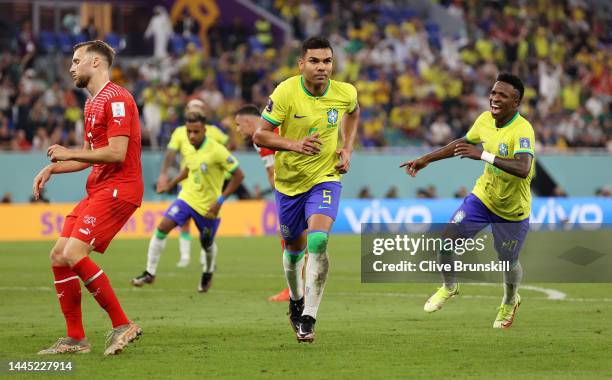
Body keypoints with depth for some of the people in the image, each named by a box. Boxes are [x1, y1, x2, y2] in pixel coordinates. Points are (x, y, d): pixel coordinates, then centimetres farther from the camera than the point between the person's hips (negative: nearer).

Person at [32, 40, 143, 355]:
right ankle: (75, 338, 9)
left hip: (117, 190, -10)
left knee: (74, 255, -20)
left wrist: (68, 153, -13)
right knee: (59, 256, 3)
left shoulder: (116, 99, -12)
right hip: (97, 190, 10)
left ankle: (122, 325, -12)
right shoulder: (92, 103, 20)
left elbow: (116, 152, -21)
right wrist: (52, 168, 14)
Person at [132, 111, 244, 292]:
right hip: (187, 197, 4)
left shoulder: (216, 151, -21)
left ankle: (208, 273, 45)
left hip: (208, 206, -4)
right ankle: (150, 273, -4)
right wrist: (170, 184, 16)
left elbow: (238, 175, -18)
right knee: (162, 227, -12)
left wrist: (220, 200, -20)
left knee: (207, 244, 13)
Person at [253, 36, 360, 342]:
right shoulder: (286, 93, -17)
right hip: (289, 181, 1)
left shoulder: (344, 93, -9)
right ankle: (296, 299, 46)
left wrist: (347, 148, 4)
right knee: (294, 248, 15)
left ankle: (308, 319, -22)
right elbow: (259, 136, -14)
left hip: (325, 178, -1)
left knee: (317, 241, -24)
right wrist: (294, 144, -30)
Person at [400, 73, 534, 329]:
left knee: (509, 262, 9)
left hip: (513, 210, -5)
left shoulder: (522, 130, -29)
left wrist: (483, 155, -51)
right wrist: (425, 160, 16)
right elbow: (463, 144, 14)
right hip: (483, 196, 5)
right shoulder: (485, 120, -7)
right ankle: (449, 287, 22)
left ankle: (509, 302, 43)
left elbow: (523, 169, -46)